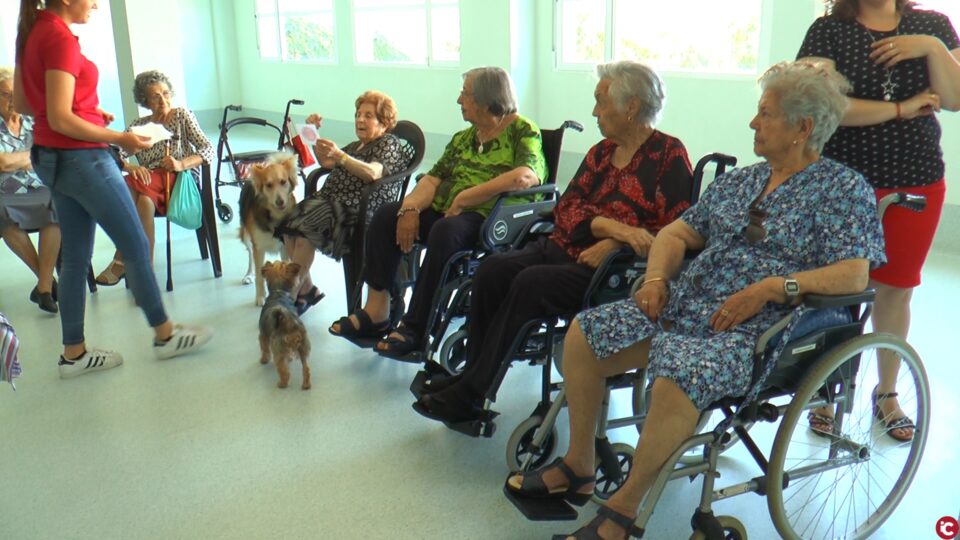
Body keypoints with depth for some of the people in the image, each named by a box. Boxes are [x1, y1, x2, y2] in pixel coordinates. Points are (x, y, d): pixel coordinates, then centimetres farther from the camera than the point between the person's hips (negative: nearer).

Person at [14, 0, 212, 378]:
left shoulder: (32, 32, 9)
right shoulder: (60, 39, -18)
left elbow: (21, 103, 15)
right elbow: (61, 120, -23)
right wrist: (119, 138, -15)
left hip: (50, 158, 9)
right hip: (81, 159, -9)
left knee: (75, 256, 13)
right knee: (136, 246, 4)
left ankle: (73, 353, 20)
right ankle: (165, 335, 16)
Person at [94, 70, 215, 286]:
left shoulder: (183, 116, 10)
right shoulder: (137, 126, 17)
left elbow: (209, 152, -1)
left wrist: (181, 164, -19)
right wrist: (130, 167, -19)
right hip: (148, 184, 2)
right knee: (144, 201, -34)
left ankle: (123, 259, -24)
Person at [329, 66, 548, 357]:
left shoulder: (523, 131, -3)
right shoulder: (463, 138, 20)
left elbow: (526, 176, -21)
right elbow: (434, 178, 12)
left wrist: (463, 198, -19)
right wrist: (410, 208, -9)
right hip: (447, 210, 8)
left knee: (445, 231, -35)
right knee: (386, 215, -8)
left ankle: (415, 327, -25)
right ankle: (376, 310, -8)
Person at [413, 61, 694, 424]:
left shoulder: (669, 155, -2)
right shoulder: (601, 152, 16)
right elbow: (566, 208, 4)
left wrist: (614, 244, -21)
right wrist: (613, 226, -16)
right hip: (566, 248, 7)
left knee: (532, 284, -28)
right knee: (493, 270, -17)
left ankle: (471, 394, -18)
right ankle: (472, 374, -10)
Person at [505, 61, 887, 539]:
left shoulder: (844, 189, 0)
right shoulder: (739, 181, 18)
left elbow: (853, 274, -13)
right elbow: (677, 234, 19)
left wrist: (770, 288, -22)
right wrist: (656, 277, 0)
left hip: (756, 330, -7)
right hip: (685, 304, 7)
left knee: (678, 377, -36)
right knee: (583, 334, -8)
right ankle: (578, 468, 7)